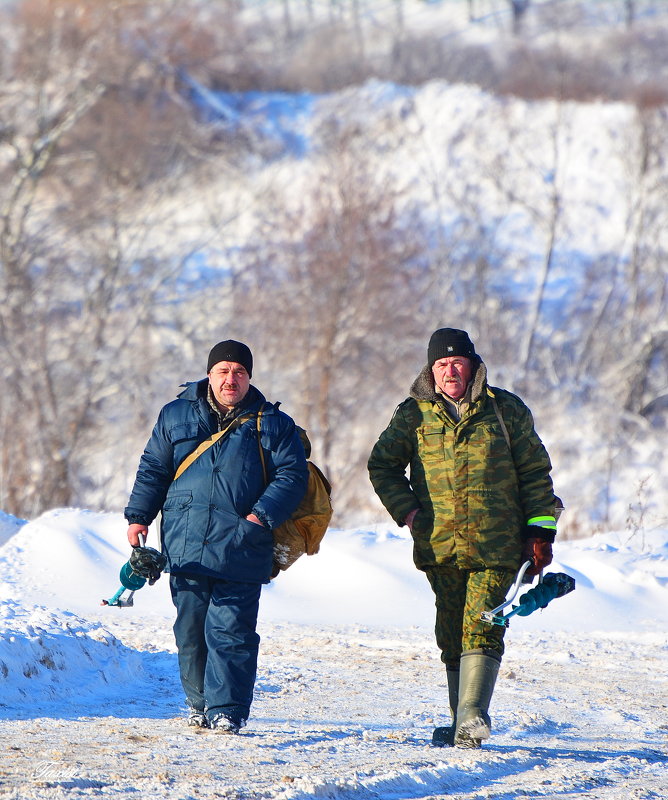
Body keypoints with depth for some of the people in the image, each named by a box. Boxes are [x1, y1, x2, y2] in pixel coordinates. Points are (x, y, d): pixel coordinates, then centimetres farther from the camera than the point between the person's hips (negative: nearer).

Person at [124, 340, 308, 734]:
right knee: (190, 629, 6)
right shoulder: (175, 417, 14)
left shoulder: (273, 424, 8)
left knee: (230, 630, -10)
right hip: (186, 545, 3)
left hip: (241, 550, -3)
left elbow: (292, 476, 3)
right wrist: (138, 516, 10)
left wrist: (262, 515, -10)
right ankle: (200, 703, 20)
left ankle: (227, 710, -8)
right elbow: (153, 470, 19)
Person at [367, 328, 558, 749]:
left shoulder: (505, 409, 6)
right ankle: (462, 724, 13)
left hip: (498, 542, -2)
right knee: (452, 635, 5)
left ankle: (472, 718, -23)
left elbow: (535, 473, 8)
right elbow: (382, 465, 18)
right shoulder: (414, 414, 8)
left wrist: (539, 531, 3)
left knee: (482, 628, -15)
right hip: (440, 545, 2)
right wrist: (407, 511, 5)